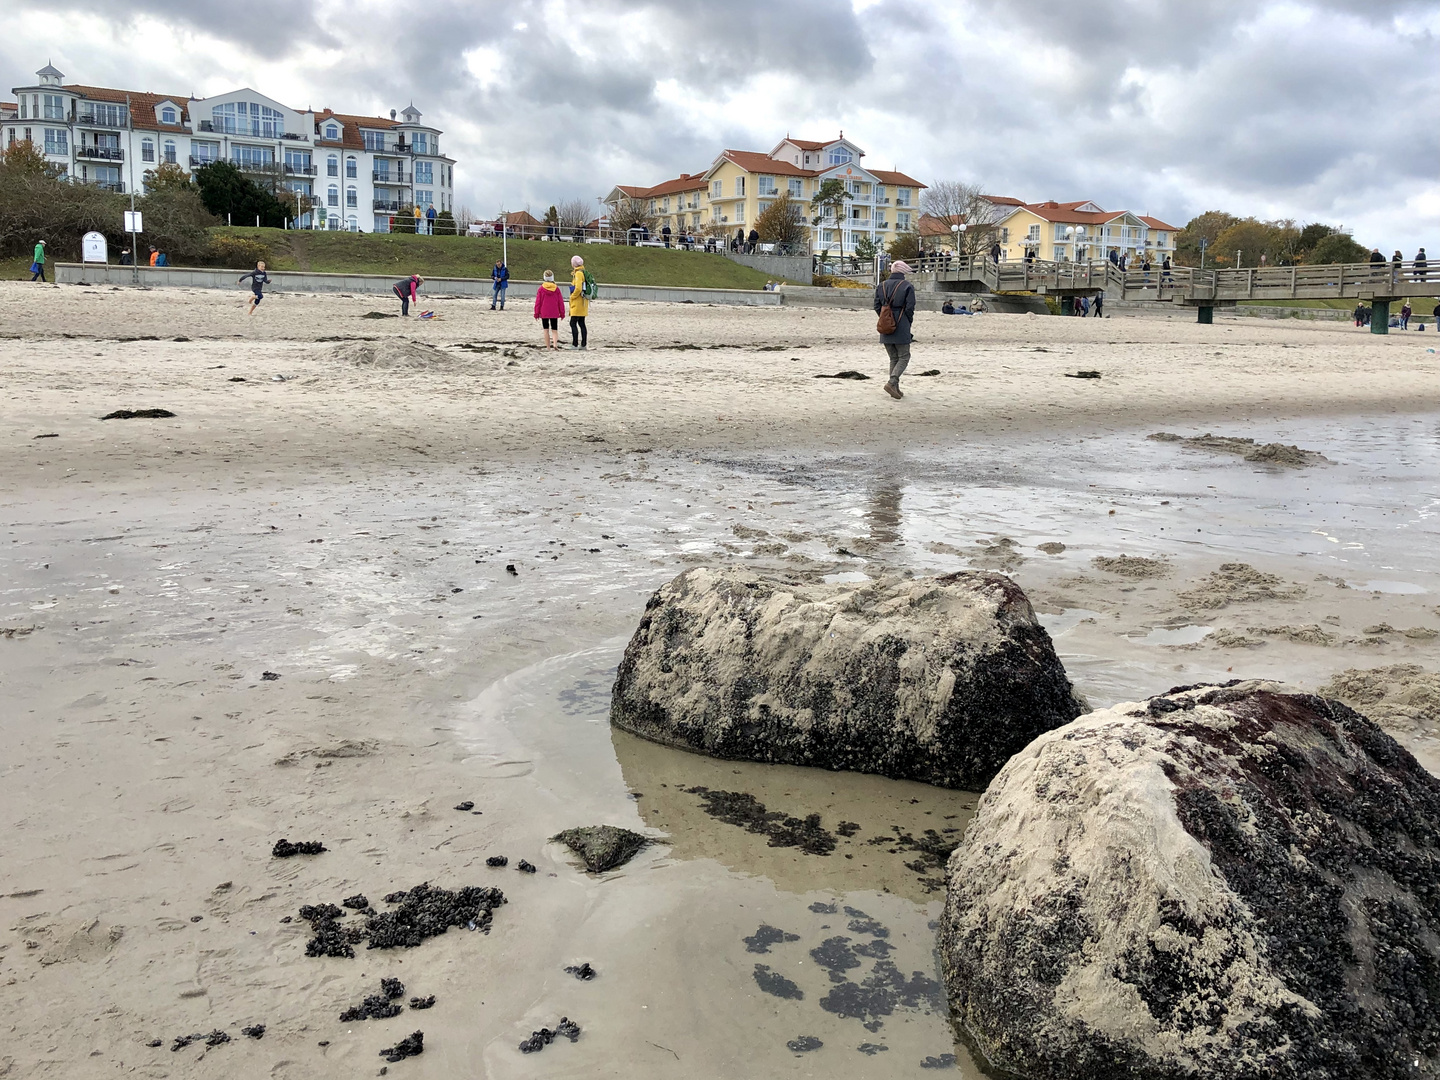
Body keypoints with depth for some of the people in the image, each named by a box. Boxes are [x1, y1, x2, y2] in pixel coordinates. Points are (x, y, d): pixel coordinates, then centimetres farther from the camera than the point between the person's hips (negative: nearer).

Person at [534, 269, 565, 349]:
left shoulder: (541, 289, -6)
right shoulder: (556, 288, -2)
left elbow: (538, 302, -3)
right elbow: (561, 302, 1)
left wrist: (536, 313, 4)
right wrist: (562, 313, 8)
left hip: (544, 313, -1)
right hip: (554, 313, 1)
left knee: (546, 330, 7)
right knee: (554, 330, 7)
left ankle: (548, 347, 5)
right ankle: (555, 343, -18)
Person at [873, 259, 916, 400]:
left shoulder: (881, 286, 7)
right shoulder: (907, 286, -7)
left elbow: (877, 307, 6)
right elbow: (910, 308, -9)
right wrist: (908, 323, 7)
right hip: (901, 328, -5)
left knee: (893, 358, 14)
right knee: (904, 357, 3)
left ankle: (895, 389, 10)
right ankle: (892, 382, -17)